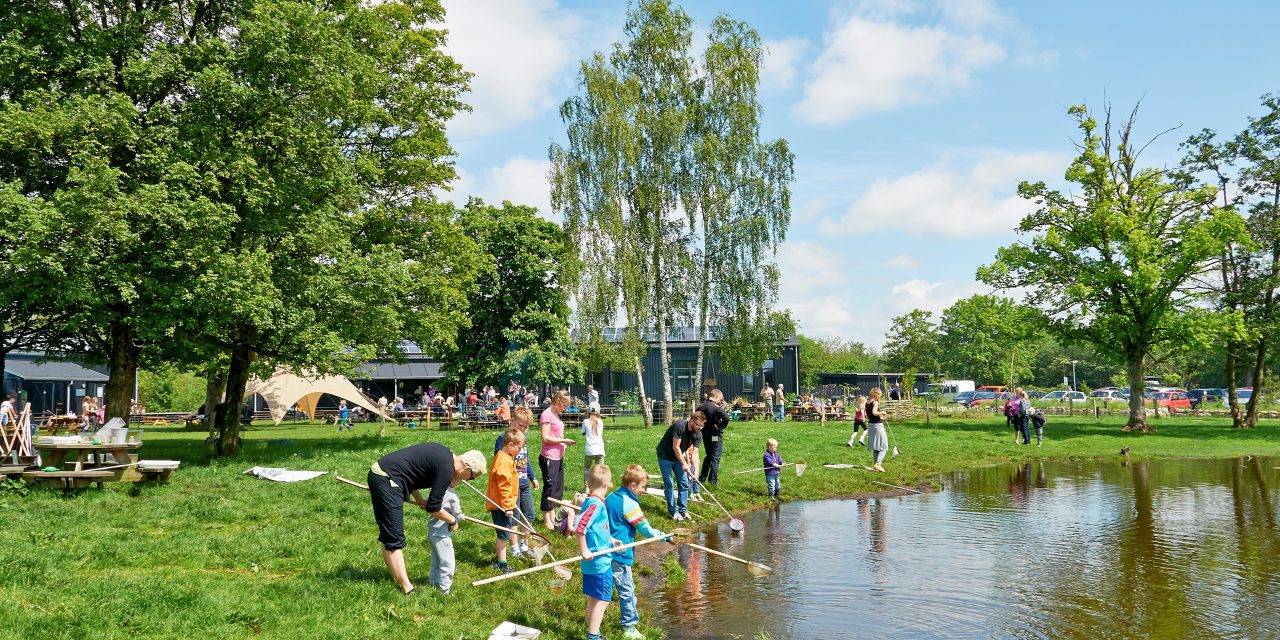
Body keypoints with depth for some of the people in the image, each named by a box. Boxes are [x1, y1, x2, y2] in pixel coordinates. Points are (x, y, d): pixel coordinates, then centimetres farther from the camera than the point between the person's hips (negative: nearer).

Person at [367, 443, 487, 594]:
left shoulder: (443, 453, 11)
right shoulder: (446, 469, -16)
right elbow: (433, 508, -11)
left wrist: (419, 499, 15)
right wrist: (453, 521, 5)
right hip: (386, 480, -10)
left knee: (388, 536, 14)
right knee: (394, 540, -7)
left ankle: (398, 580, 21)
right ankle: (408, 589, -4)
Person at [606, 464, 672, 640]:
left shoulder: (610, 498, 8)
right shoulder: (630, 504, -17)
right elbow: (646, 530, -13)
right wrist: (667, 537, -3)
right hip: (620, 555, -9)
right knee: (627, 591, 2)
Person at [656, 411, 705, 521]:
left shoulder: (697, 433, -10)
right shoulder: (679, 426, -30)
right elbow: (676, 447, -27)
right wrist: (684, 463, -23)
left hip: (678, 457, 6)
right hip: (665, 457, -6)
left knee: (684, 483, 3)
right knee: (669, 484, -5)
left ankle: (683, 510, 12)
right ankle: (673, 512, 3)